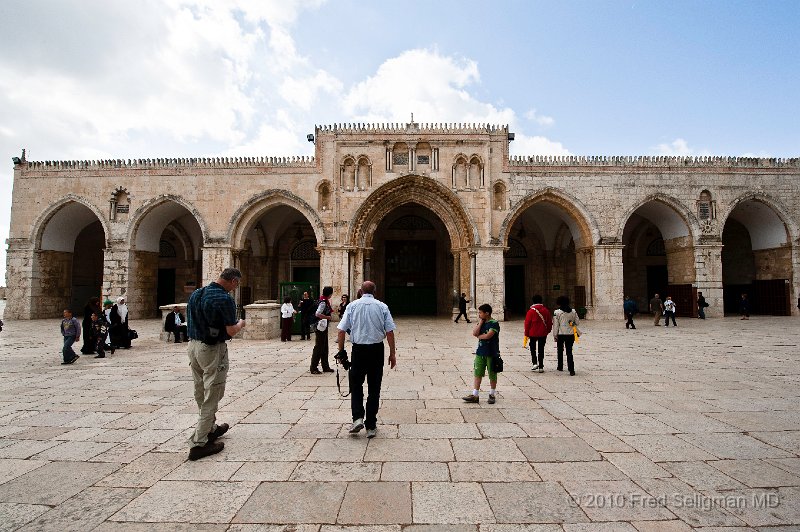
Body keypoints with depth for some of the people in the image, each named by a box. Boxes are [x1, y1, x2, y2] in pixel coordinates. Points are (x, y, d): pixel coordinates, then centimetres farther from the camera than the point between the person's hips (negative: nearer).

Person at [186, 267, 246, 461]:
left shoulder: (195, 294, 6)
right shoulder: (224, 299, -20)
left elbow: (192, 320, 15)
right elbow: (231, 331, -18)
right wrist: (241, 323, 1)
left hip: (193, 345, 9)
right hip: (213, 350, -9)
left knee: (201, 393, 21)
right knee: (211, 397, 2)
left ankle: (211, 428, 39)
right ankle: (199, 443, 6)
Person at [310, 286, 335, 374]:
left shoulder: (326, 301, 11)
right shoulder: (323, 302, -18)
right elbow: (318, 314, -28)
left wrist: (330, 311, 8)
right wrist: (328, 317, -19)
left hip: (324, 327, 10)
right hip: (320, 327, -10)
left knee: (324, 347, 15)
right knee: (319, 347, -4)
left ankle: (325, 367, 23)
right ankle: (313, 368, 4)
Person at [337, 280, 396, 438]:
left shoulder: (352, 306, 1)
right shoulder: (382, 307, 1)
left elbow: (341, 331, -3)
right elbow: (390, 332, -4)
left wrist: (341, 351, 5)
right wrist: (392, 353, 2)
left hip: (358, 349, 0)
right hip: (377, 349, 0)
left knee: (356, 385, 15)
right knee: (374, 388, 10)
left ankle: (358, 418, 0)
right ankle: (371, 426, 15)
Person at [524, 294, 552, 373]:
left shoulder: (531, 311, -10)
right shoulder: (546, 310, 1)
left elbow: (527, 323, -8)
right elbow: (550, 322, 7)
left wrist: (527, 333, 1)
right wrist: (547, 331, 19)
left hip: (533, 334, -3)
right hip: (543, 334, 3)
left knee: (533, 348, 15)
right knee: (541, 349, 10)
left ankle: (535, 363, -2)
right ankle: (541, 367, 10)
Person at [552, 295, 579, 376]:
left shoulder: (557, 312, -11)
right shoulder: (573, 311, 1)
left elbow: (555, 325, -10)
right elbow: (576, 323, 8)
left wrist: (555, 335, -3)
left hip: (560, 334, -2)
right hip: (570, 334, 2)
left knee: (560, 351, 16)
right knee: (569, 352, 4)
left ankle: (560, 367, 28)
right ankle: (571, 369, -5)